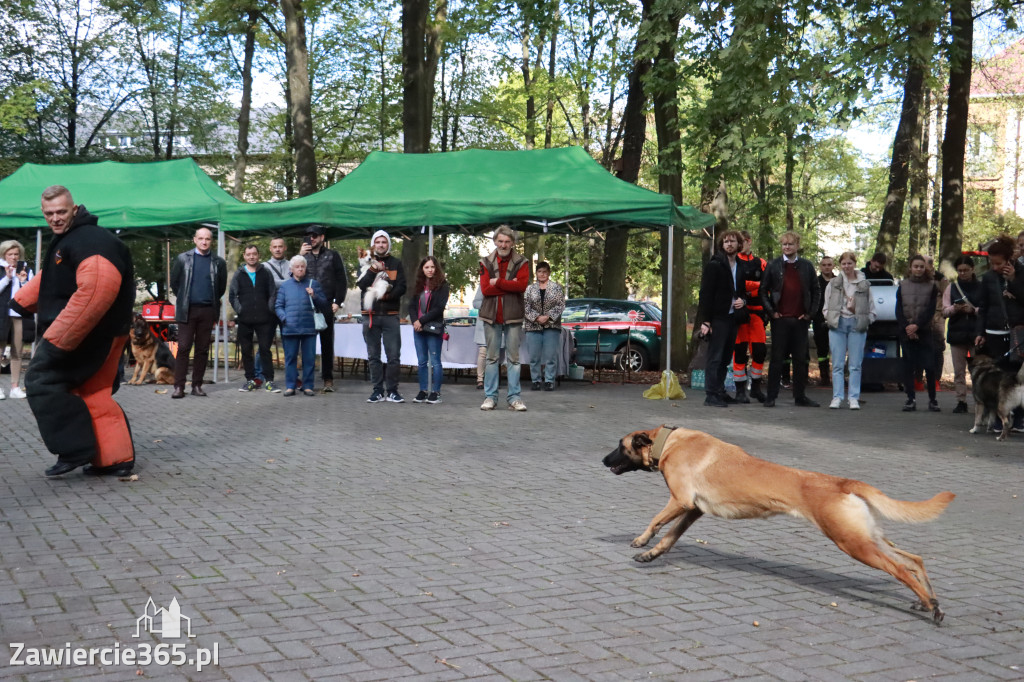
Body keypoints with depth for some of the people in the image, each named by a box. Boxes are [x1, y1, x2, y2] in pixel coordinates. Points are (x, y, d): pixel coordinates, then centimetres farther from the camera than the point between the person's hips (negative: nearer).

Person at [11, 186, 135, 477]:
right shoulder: (64, 240, 17)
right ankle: (116, 458, 14)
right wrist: (20, 302, 18)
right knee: (94, 395, 12)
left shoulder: (91, 242, -18)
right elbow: (47, 280, 32)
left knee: (42, 380, -8)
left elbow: (97, 289, -32)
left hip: (90, 333, -10)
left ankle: (75, 450, -6)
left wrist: (58, 338, -31)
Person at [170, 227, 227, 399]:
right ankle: (179, 386, -4)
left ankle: (197, 385, 11)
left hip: (208, 311, 1)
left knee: (203, 349, 5)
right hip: (187, 309, -1)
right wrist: (184, 299, 11)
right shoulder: (183, 259, 4)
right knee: (183, 348, -5)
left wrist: (213, 303, 12)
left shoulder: (218, 262, 5)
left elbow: (222, 286, 14)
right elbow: (174, 282, 10)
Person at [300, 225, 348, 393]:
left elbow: (342, 280, 6)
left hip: (326, 305, -2)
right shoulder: (304, 255, 15)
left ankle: (328, 379, 6)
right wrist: (299, 256, -6)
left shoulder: (332, 255, 9)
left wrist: (338, 302, -4)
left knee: (327, 342, 2)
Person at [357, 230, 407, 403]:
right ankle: (378, 391, 10)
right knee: (373, 356, 4)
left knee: (394, 355, -5)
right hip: (370, 315, 1)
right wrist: (373, 269, -16)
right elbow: (361, 284, -5)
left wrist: (388, 295, -16)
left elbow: (402, 287, 0)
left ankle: (392, 390, 3)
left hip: (390, 315, -1)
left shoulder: (396, 264, 9)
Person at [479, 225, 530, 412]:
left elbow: (522, 285, -12)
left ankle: (514, 398, 5)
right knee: (492, 357, 4)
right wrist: (509, 286, -11)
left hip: (513, 316, -1)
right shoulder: (486, 263, 7)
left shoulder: (521, 263, 4)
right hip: (491, 315, 1)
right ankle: (490, 396, 8)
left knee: (513, 358, 2)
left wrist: (498, 282, -13)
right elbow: (485, 288, -7)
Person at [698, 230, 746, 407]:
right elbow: (705, 294, -8)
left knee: (725, 359, 8)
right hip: (718, 318, -6)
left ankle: (719, 392, 13)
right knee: (715, 358, -6)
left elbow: (743, 291, 28)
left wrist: (743, 301, 3)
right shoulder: (714, 265, -4)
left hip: (732, 318, 6)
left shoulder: (741, 267, 16)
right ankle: (711, 395, -5)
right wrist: (705, 321, -15)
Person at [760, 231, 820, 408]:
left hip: (800, 320, 2)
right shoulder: (773, 266, 4)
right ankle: (771, 397, 4)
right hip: (780, 319, -2)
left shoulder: (807, 266, 9)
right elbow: (763, 290, 5)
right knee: (777, 359, -1)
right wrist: (771, 311, -3)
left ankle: (800, 396, 13)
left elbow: (816, 291, 13)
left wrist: (810, 312, 4)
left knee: (801, 359, 6)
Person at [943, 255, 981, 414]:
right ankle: (961, 402, 7)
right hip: (957, 333, 3)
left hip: (976, 333, -2)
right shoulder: (951, 288, 12)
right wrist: (954, 308, -12)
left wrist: (973, 310, -14)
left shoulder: (981, 287, 4)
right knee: (959, 371, 3)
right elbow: (944, 311, 9)